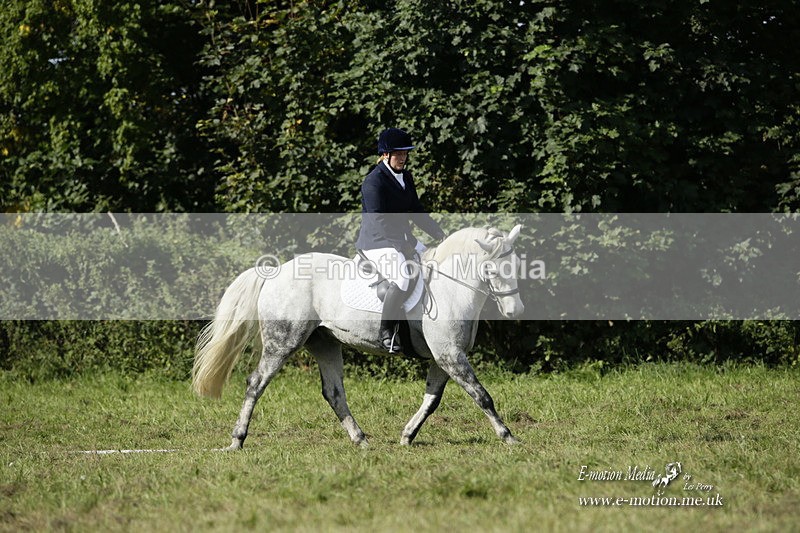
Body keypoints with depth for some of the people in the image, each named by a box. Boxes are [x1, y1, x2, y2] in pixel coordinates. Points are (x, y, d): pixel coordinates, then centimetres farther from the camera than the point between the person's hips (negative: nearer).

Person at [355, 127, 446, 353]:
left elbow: (416, 212, 21)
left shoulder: (406, 178, 14)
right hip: (377, 243, -10)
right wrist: (410, 245, -23)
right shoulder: (374, 181, -15)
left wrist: (440, 235, 10)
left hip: (402, 240, 10)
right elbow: (381, 222, -21)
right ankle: (386, 331, -22)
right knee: (402, 278, -32)